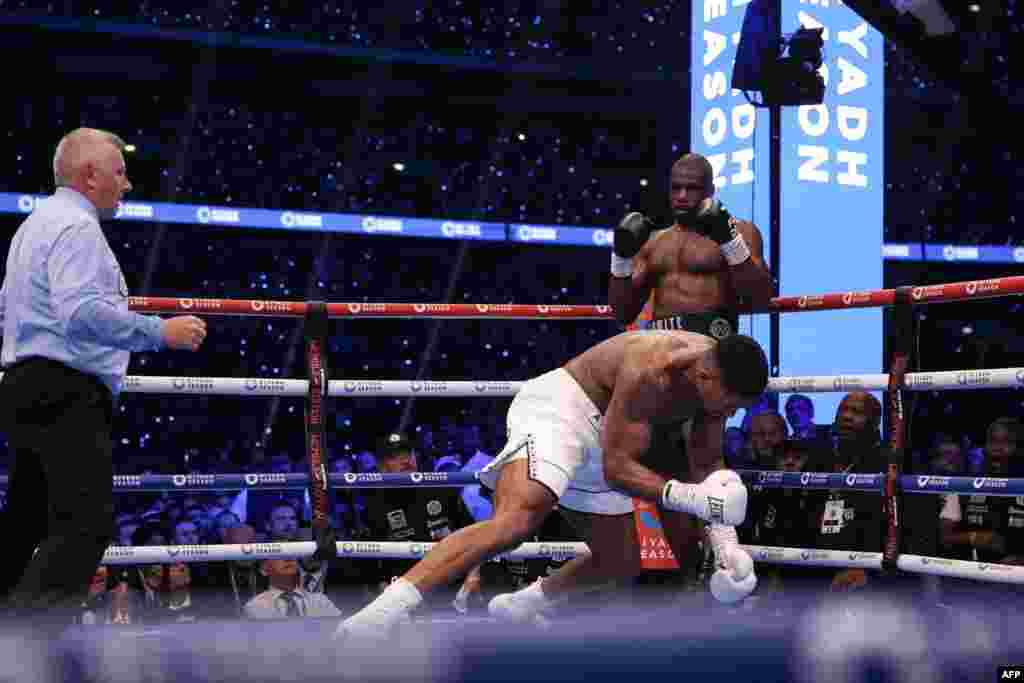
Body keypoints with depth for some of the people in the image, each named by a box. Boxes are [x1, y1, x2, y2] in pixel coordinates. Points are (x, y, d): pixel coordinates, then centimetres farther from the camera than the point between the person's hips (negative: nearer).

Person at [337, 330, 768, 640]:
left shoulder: (718, 372, -4)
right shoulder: (651, 371, -29)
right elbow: (618, 467, -27)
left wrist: (724, 537, -1)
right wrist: (690, 497, -38)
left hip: (596, 433, 9)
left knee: (622, 565, 14)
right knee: (516, 520, -35)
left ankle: (521, 605, 37)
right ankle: (384, 611, -46)